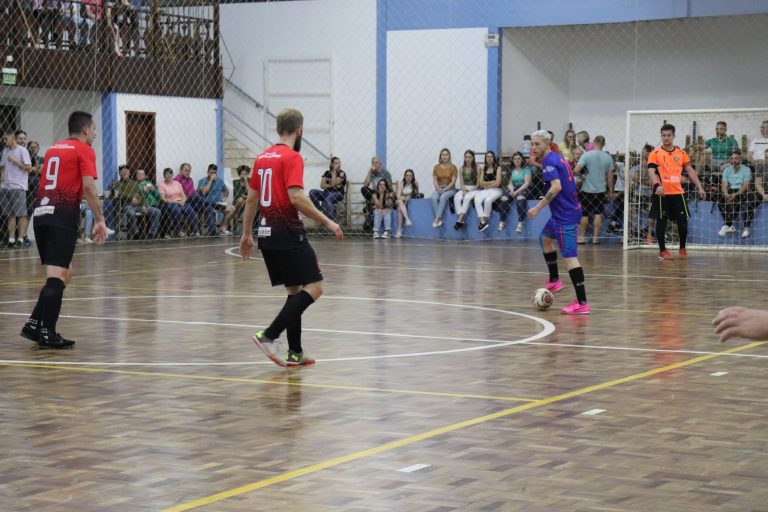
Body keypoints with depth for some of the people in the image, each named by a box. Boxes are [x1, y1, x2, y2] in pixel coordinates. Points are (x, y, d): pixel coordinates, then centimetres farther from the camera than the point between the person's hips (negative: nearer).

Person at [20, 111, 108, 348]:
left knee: (64, 273, 17)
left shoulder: (53, 148, 21)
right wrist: (100, 221, -8)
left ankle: (34, 324, 12)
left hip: (41, 212, 8)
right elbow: (88, 188, -10)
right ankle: (47, 333, -9)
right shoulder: (84, 150, -1)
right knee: (57, 275, -7)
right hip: (63, 215, -8)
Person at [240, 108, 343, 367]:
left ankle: (295, 353, 12)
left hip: (267, 235, 9)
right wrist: (327, 222, -16)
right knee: (314, 287, -6)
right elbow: (296, 197, -21)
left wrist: (246, 234, 23)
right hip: (289, 235, -9)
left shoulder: (262, 158, 13)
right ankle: (269, 335, -15)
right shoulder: (292, 158, -10)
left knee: (295, 291, 15)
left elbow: (251, 199, 17)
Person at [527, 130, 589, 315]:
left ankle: (582, 303, -19)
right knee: (545, 237, 31)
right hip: (571, 209, 11)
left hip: (564, 215, -11)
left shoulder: (549, 161, -14)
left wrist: (538, 208, -24)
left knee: (570, 256, -14)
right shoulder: (557, 157, 14)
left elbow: (556, 187, -26)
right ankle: (554, 281, 37)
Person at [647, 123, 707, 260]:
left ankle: (682, 248, 22)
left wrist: (699, 187, 7)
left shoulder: (681, 153, 9)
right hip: (661, 193, -3)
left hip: (677, 192, 3)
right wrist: (657, 185, -30)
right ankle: (662, 250, 9)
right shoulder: (655, 153, -3)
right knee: (661, 221, 0)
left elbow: (690, 171, 14)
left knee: (683, 221, 4)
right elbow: (651, 171, -13)